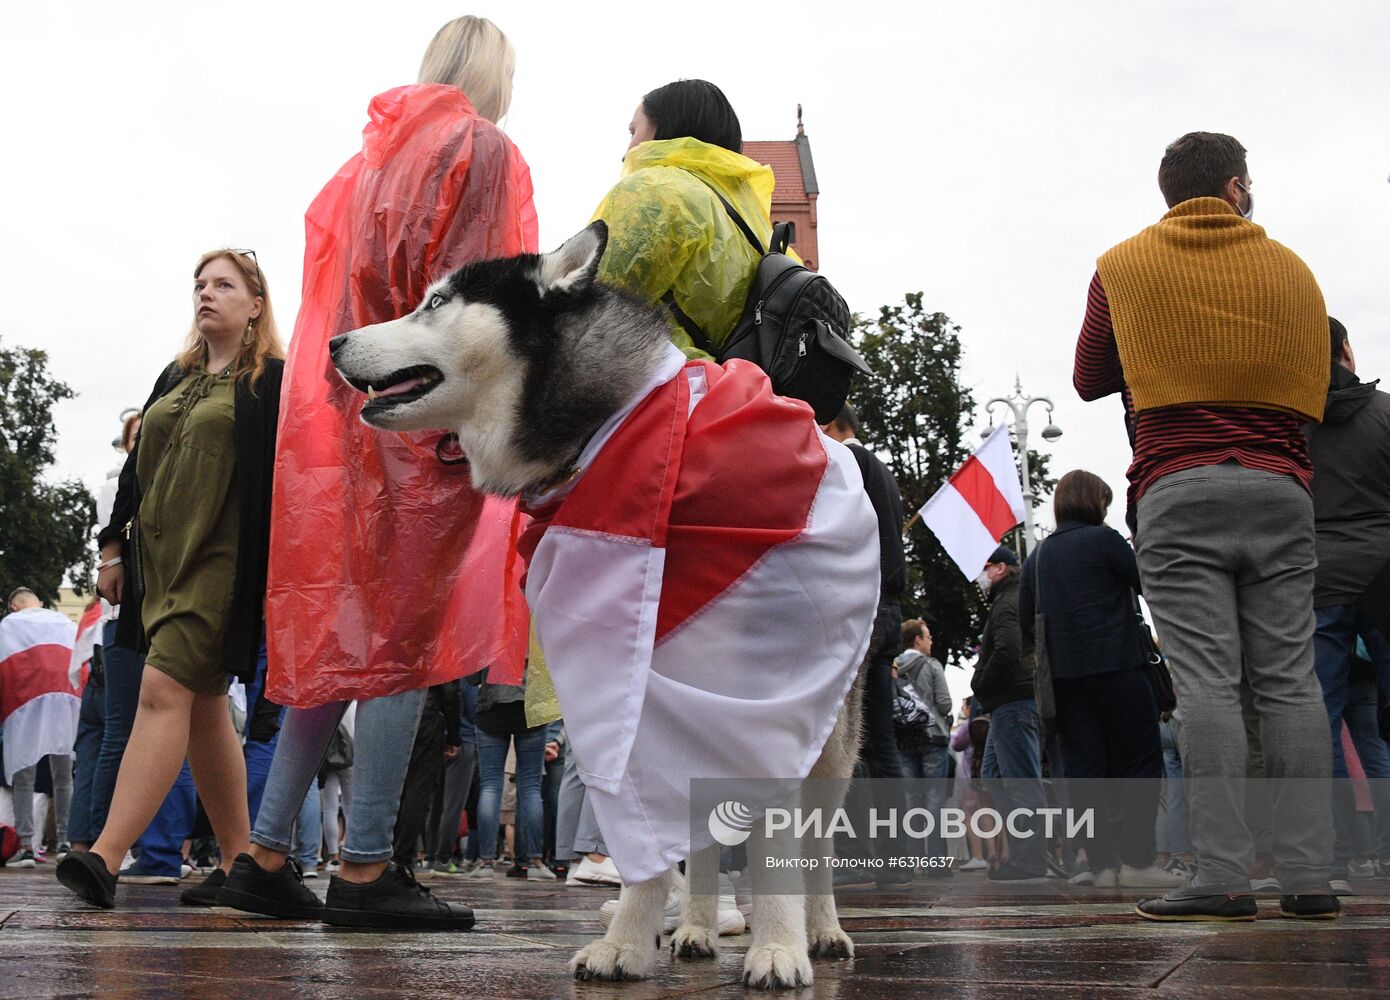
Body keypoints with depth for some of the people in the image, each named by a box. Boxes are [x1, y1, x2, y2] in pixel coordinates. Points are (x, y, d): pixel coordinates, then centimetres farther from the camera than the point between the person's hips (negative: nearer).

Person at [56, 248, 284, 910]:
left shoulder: (272, 381, 0)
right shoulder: (174, 379, 21)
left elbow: (286, 477, -7)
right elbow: (136, 468, 22)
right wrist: (113, 548, 16)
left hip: (221, 562, -7)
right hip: (159, 560, 7)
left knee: (164, 688, -18)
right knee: (202, 708, 6)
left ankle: (106, 857, -22)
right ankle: (237, 860, 12)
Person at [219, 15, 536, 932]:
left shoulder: (373, 156, 23)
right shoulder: (481, 148, 0)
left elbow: (336, 291, 20)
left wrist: (346, 402, 20)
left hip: (342, 414, 8)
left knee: (340, 637, 10)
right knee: (406, 639, -7)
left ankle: (267, 853, 11)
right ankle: (365, 869, -6)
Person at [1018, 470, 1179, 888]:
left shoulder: (1036, 556, 13)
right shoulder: (1103, 539, -4)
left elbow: (1026, 623, 13)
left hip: (1063, 676, 6)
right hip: (1115, 667, -5)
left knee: (1085, 768, 5)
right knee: (1142, 760, 1)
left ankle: (1102, 863, 1)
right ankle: (1136, 861, -6)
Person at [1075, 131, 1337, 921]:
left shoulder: (1124, 266, 9)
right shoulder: (1289, 268, 13)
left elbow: (1090, 379, 14)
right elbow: (1316, 391, 15)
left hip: (1179, 492, -2)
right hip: (1280, 491, 2)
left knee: (1206, 681, -7)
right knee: (1290, 678, 1)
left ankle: (1224, 877, -11)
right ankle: (1310, 875, 0)